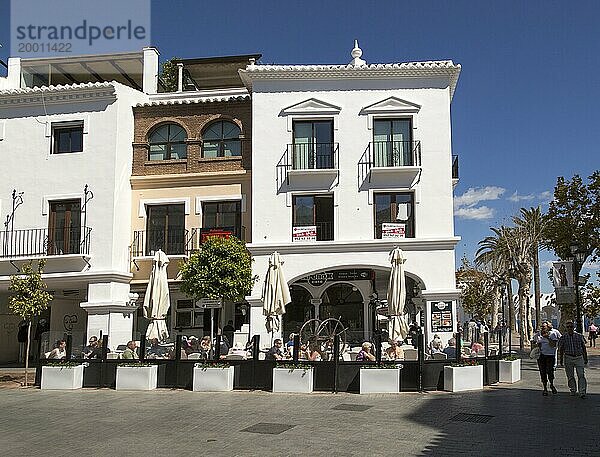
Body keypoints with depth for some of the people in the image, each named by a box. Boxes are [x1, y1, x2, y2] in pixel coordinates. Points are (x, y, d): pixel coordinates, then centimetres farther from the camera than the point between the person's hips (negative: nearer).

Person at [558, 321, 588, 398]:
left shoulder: (580, 336, 2)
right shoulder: (563, 338, 1)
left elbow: (584, 348, 9)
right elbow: (561, 350, 8)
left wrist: (585, 359, 10)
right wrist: (560, 360, 7)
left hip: (579, 358, 0)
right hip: (568, 358, 1)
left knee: (581, 375, -8)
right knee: (570, 376, 7)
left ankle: (582, 392, -7)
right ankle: (573, 390, 23)